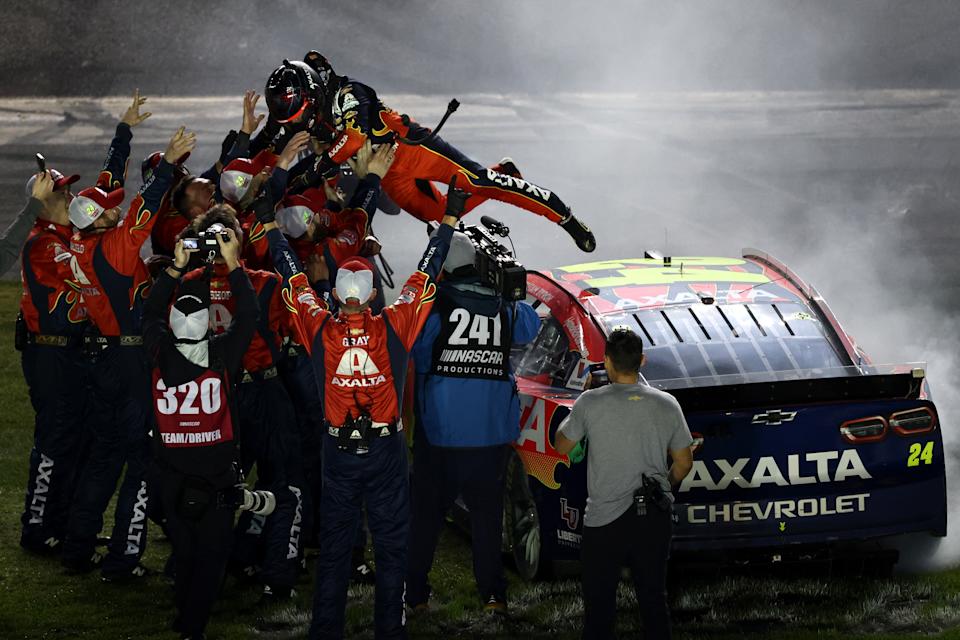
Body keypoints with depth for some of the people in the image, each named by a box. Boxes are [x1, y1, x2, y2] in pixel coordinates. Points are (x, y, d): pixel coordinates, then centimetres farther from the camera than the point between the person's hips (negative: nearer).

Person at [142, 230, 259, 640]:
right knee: (212, 553, 7)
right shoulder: (222, 354, -19)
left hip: (172, 470, 3)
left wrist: (176, 268, 6)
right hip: (217, 468, -3)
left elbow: (150, 312, 7)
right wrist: (233, 263, -3)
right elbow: (249, 314, -7)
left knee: (183, 548, 18)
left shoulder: (161, 352, -13)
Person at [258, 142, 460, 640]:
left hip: (338, 451, 1)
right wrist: (449, 220, 8)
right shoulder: (394, 327, -11)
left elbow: (295, 279, 2)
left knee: (334, 544, 10)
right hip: (387, 449, -1)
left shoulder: (320, 331, -10)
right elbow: (425, 275, -2)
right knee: (392, 543, 8)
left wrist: (271, 225, 14)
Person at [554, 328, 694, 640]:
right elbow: (684, 463, 9)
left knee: (600, 604, 3)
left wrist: (573, 416, 22)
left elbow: (561, 447, 5)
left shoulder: (591, 403, -9)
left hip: (605, 520, -3)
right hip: (655, 517, 3)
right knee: (654, 599, 14)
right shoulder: (666, 404, 1)